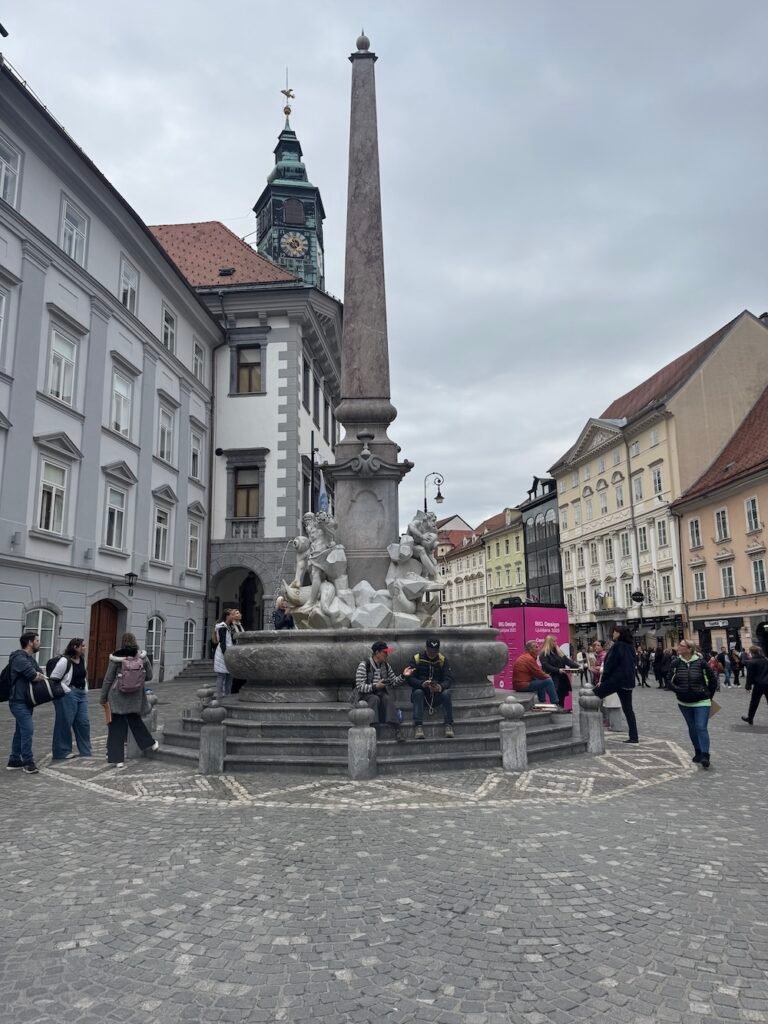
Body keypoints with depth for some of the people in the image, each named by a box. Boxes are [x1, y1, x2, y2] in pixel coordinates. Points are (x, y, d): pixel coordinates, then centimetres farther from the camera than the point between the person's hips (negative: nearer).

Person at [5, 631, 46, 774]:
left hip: (26, 701, 10)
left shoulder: (30, 658, 16)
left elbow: (37, 674, 10)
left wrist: (40, 676, -12)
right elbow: (33, 676, -26)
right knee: (28, 729, -12)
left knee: (21, 730, 14)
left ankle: (14, 761, 21)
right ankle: (28, 762, -5)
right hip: (19, 701, -10)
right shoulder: (20, 658, -18)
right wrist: (44, 678, -7)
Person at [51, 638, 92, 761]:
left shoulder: (82, 660, 10)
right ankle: (62, 752, 12)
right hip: (68, 695, -8)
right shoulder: (64, 661, -15)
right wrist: (66, 690, -15)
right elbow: (53, 678, -16)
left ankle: (85, 751, 17)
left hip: (82, 694, 8)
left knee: (84, 723, 8)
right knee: (65, 723, 1)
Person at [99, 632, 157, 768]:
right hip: (135, 697, 2)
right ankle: (150, 743, 33)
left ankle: (117, 758, 8)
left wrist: (103, 697, 5)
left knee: (117, 726, 6)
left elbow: (108, 679, -5)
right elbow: (149, 676, 4)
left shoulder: (116, 658, -9)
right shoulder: (142, 658, -3)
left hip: (118, 696, -2)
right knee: (135, 720, 24)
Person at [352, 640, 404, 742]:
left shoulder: (386, 665, 8)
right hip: (364, 694, -4)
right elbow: (360, 686, -15)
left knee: (388, 698, -28)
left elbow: (394, 683, 8)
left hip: (380, 693, 4)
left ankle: (397, 728, -38)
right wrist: (375, 686, -26)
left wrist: (402, 676, -8)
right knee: (375, 699, -35)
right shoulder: (364, 665, -11)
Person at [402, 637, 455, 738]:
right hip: (421, 695, -1)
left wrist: (441, 687, -33)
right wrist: (422, 684, -35)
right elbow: (410, 678, -15)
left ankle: (448, 725, -27)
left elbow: (448, 679, -10)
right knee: (417, 692, -32)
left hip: (437, 696, 1)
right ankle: (418, 726, -37)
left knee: (447, 692, -28)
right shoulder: (416, 659, -4)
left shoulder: (443, 660, 1)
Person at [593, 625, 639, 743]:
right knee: (628, 708, 8)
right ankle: (633, 737, 4)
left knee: (593, 695, 0)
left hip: (616, 679, -8)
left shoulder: (617, 646, -10)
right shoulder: (630, 647, 15)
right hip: (628, 681, 8)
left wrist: (602, 680, -6)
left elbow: (610, 664, -12)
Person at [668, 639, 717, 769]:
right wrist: (678, 690, -14)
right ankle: (698, 752, 27)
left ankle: (705, 755, -12)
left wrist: (709, 695, 4)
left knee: (701, 728, -12)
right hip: (684, 703, 4)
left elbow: (713, 680, 0)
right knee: (692, 728, 14)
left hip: (702, 702, -4)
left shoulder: (701, 663, -12)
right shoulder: (676, 663, -5)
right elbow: (671, 681, 1)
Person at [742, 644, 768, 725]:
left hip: (759, 684, -5)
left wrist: (748, 686, -4)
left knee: (754, 702, 9)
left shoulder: (751, 662, -9)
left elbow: (750, 675, -10)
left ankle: (750, 718, 20)